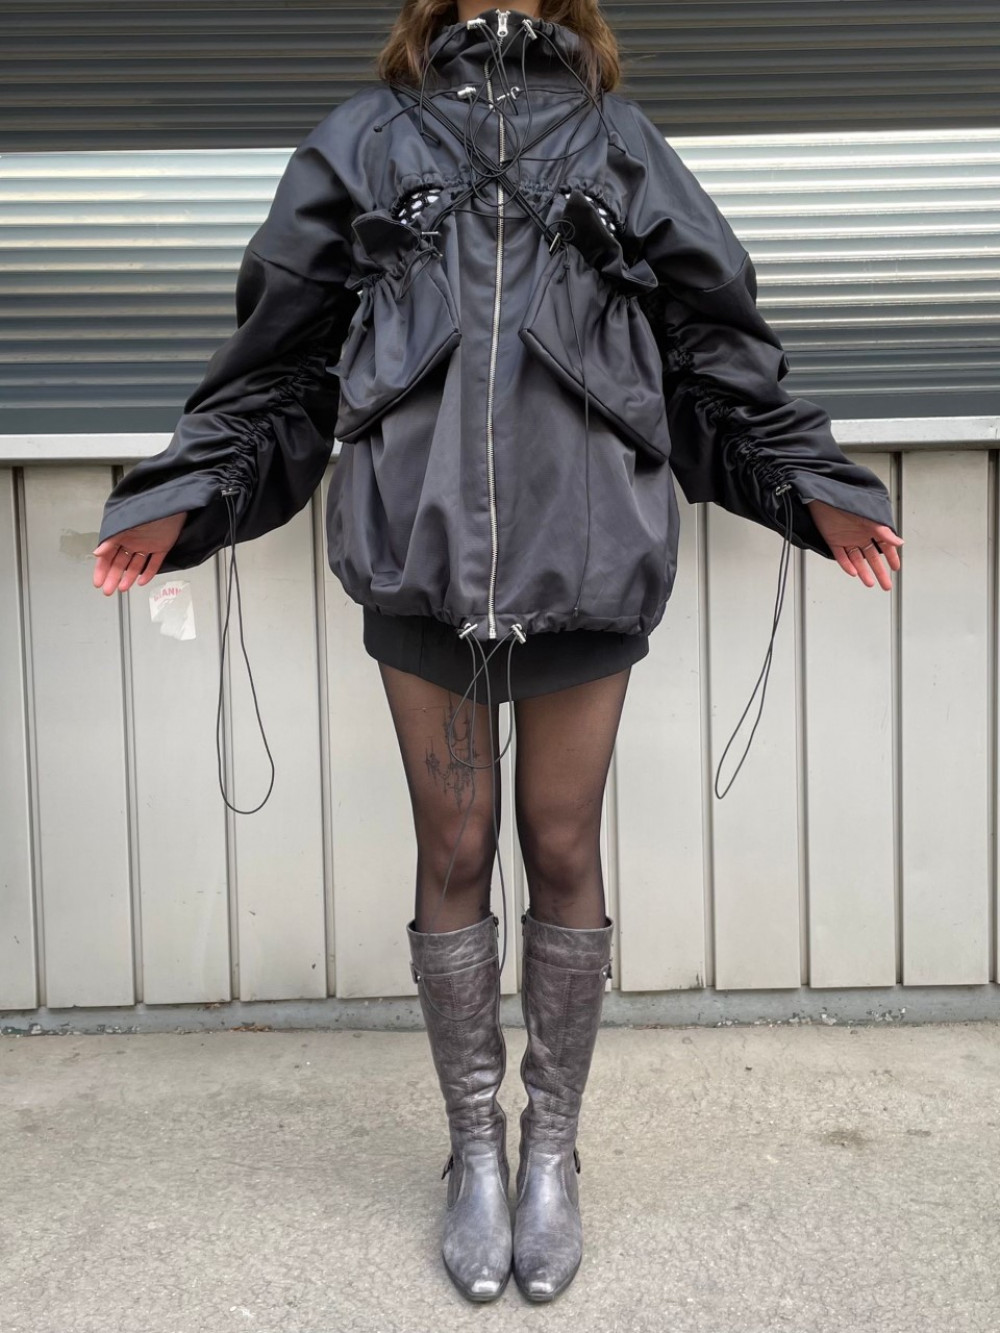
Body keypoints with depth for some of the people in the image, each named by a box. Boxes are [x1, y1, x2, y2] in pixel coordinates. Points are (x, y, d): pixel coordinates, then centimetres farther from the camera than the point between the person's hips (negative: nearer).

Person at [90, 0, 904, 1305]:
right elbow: (279, 352, 10)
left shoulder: (618, 140, 15)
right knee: (453, 852, 7)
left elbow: (716, 341, 12)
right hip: (421, 551, 0)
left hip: (585, 551, 0)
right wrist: (188, 495, 1)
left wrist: (807, 483, 4)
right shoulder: (364, 140, 14)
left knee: (563, 850, 6)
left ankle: (554, 1148, 25)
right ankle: (476, 1151, 24)